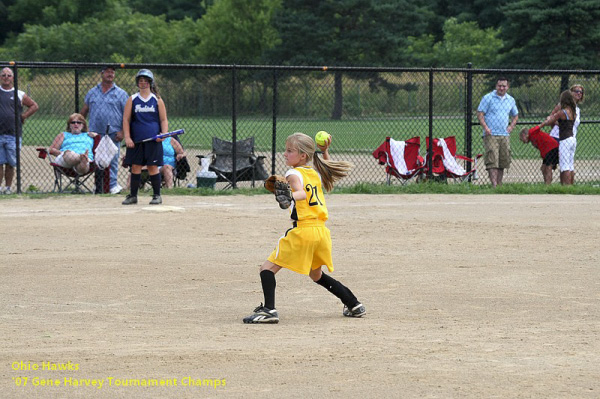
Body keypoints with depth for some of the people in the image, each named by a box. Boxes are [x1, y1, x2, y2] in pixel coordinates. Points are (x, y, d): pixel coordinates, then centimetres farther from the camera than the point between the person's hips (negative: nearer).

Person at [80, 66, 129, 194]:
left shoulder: (121, 94, 6)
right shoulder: (92, 92, 15)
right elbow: (84, 111, 19)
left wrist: (122, 131, -8)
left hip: (113, 134, -3)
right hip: (95, 133, 3)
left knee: (112, 161, -9)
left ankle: (113, 185, -9)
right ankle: (98, 188, 9)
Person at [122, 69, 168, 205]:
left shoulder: (157, 100, 7)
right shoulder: (132, 100, 7)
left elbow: (163, 119, 9)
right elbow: (126, 119, 6)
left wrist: (164, 134, -8)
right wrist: (127, 137, -5)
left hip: (153, 140, -1)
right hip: (136, 140, 1)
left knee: (153, 167, -1)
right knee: (135, 167, 1)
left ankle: (157, 195, 7)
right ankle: (133, 196, 8)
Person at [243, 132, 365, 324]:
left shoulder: (294, 174, -6)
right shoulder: (316, 172, 15)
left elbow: (302, 193, -27)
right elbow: (329, 175, 39)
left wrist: (290, 197, -46)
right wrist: (325, 152, 34)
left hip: (303, 231, -8)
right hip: (321, 230, 8)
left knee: (268, 268, -4)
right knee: (316, 275, 29)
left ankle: (269, 309, -20)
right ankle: (354, 305, 30)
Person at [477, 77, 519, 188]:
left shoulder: (511, 100, 14)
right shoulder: (488, 98, -1)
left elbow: (515, 115, 27)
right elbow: (480, 114, -3)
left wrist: (511, 126, 9)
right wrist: (485, 127, -15)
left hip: (505, 135, 5)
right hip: (491, 135, -5)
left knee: (503, 161, 6)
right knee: (492, 160, -13)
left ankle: (499, 184, 14)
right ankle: (494, 185, -19)